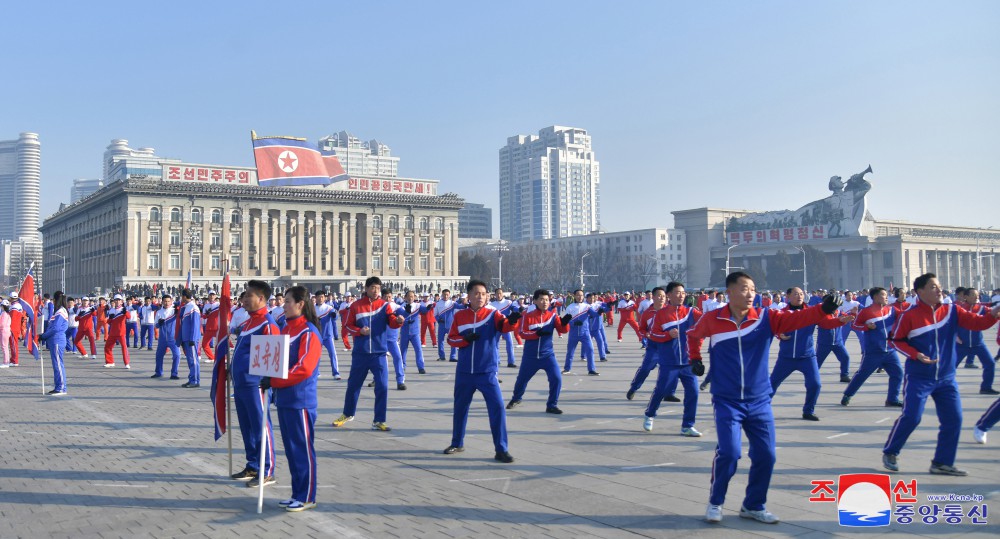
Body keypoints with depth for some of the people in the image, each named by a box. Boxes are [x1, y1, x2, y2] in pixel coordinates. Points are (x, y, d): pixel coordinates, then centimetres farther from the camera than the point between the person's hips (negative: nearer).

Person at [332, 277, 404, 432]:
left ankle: (378, 421, 4)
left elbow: (392, 322, -15)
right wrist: (359, 331, -15)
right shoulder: (356, 305, -1)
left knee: (382, 386, -7)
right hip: (360, 353, 1)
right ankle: (348, 414, 37)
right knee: (353, 384, 14)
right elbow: (348, 325, 4)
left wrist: (398, 320, -37)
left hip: (379, 353, -1)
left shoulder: (385, 305, -2)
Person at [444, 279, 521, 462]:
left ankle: (501, 450, -5)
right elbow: (451, 339, 4)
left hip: (487, 372, -3)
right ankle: (457, 444, 35)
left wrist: (512, 320, -46)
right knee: (460, 407, 16)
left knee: (497, 407, -12)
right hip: (464, 371, 3)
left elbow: (505, 326, -24)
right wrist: (465, 339, -15)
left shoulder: (493, 314, -6)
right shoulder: (460, 316, 3)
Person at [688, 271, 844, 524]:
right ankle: (715, 503, 10)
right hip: (726, 401, -2)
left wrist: (823, 309, -37)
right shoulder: (711, 319, -5)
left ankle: (753, 506, 24)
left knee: (765, 455, 3)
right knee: (729, 452, -13)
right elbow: (693, 335, 17)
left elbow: (796, 318, -20)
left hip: (759, 401, 3)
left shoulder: (766, 318, -4)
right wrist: (695, 360, 6)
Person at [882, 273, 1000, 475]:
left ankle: (942, 463, 16)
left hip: (946, 378, 5)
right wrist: (916, 354, -16)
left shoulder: (951, 311, 0)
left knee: (953, 420, 2)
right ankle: (889, 453, 13)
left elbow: (977, 323, -7)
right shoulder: (909, 315, -10)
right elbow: (897, 340, -2)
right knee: (911, 417, -8)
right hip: (918, 377, -5)